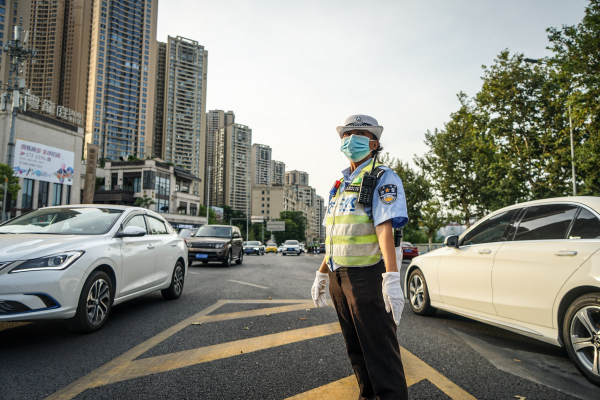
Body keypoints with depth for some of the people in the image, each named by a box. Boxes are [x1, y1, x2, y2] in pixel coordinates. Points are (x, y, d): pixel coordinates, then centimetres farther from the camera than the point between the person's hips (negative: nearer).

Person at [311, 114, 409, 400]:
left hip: (367, 276, -8)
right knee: (355, 346, 16)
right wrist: (321, 275, 18)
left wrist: (391, 278, -29)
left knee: (380, 349, -3)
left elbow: (385, 227, -20)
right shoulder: (340, 184, 17)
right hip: (338, 276, 8)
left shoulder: (382, 179, -6)